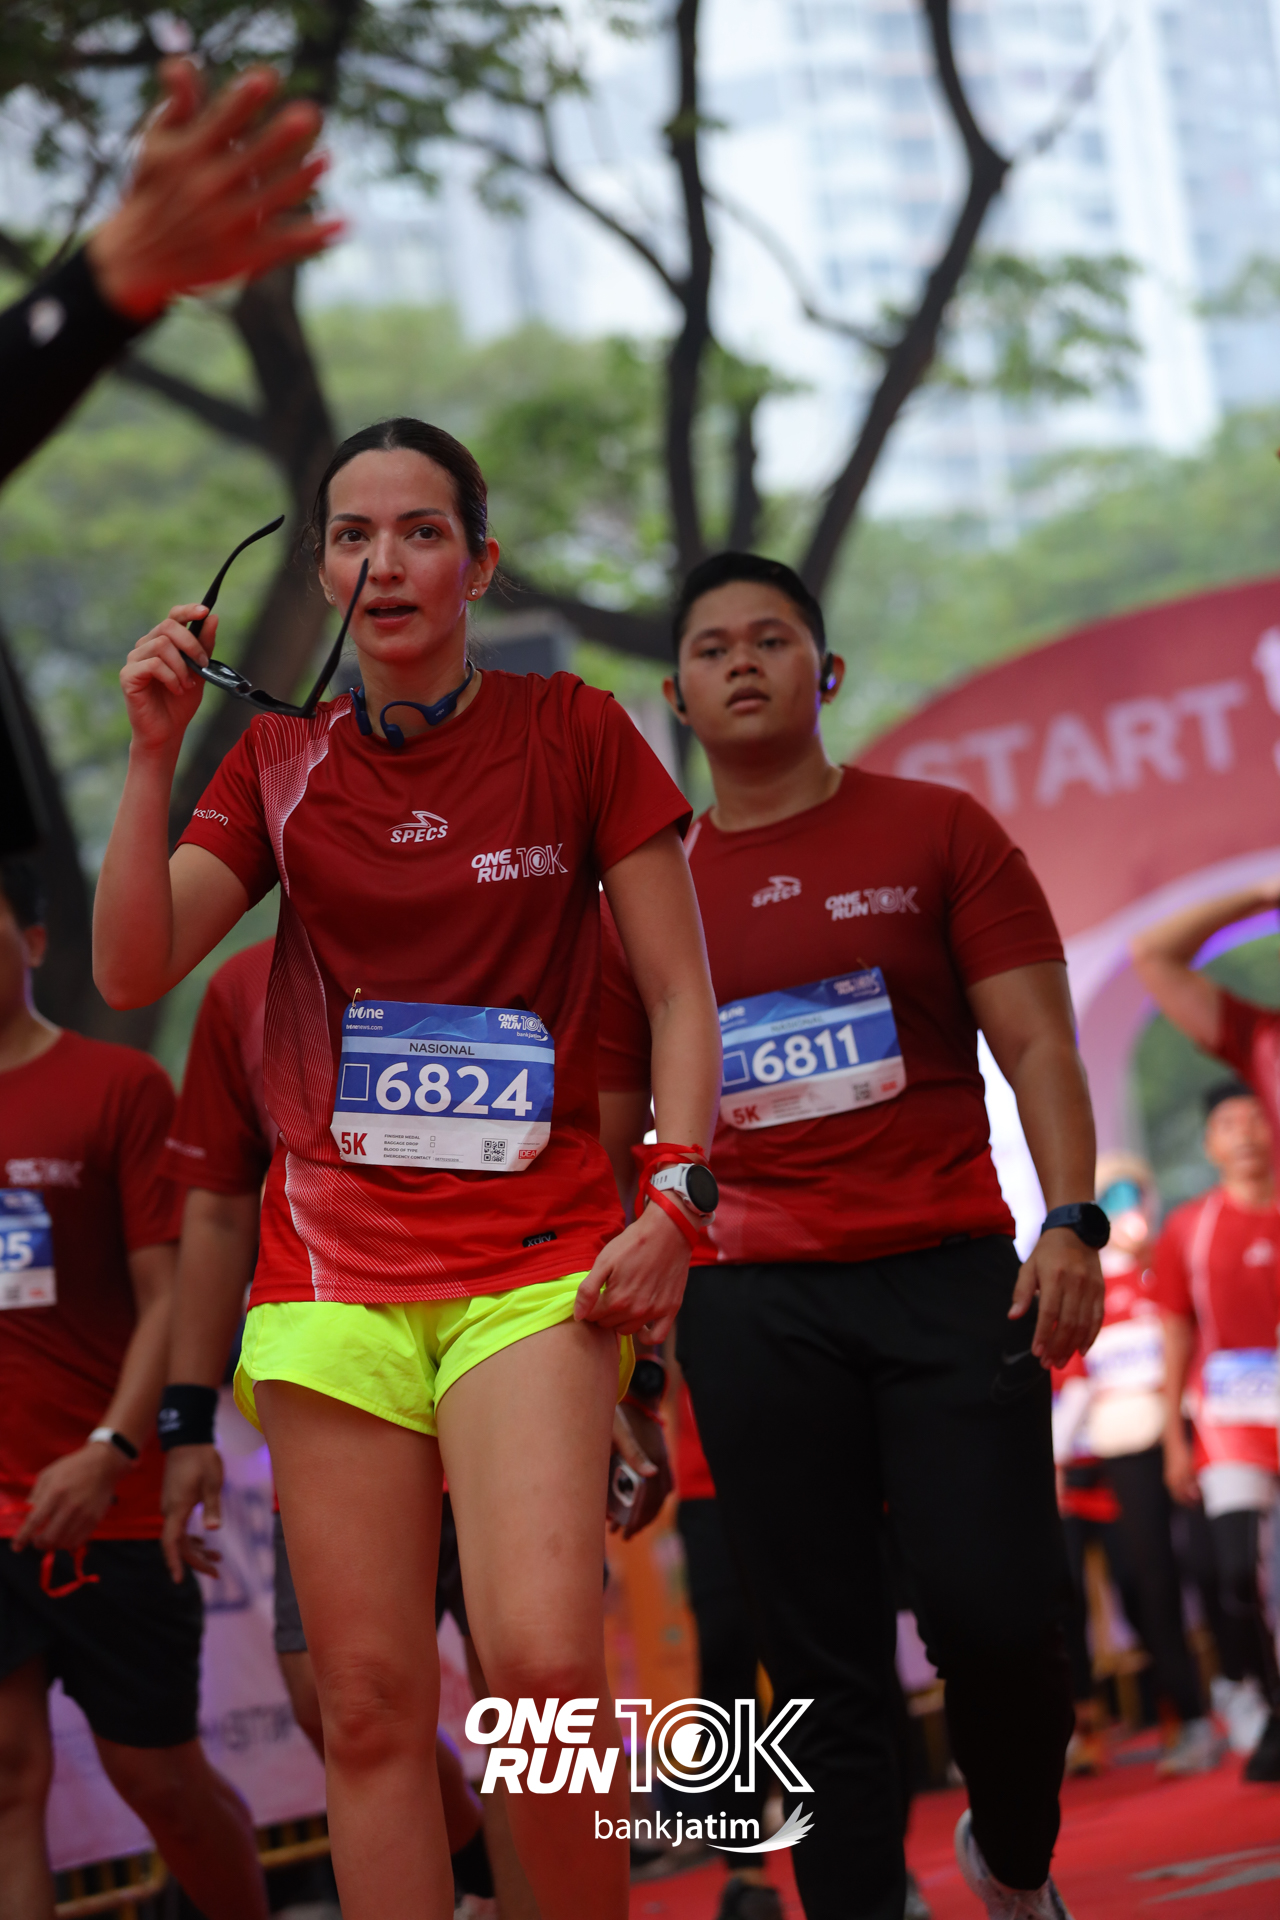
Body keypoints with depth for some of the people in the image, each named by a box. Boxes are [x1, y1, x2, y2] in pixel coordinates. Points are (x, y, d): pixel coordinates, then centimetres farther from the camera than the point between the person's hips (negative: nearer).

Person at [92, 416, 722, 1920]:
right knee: (370, 1698, -1)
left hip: (535, 1257, -3)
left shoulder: (573, 733, 3)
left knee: (542, 1662, -20)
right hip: (333, 1262, 3)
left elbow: (680, 992, 4)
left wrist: (672, 1199, -9)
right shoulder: (282, 762, 10)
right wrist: (153, 755, -8)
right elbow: (130, 971, 1)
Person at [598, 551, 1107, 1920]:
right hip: (752, 1307, 2)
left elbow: (1037, 1044, 1)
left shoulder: (936, 834, 6)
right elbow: (607, 1131, 15)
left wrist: (1070, 1219, -14)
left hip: (951, 1277, -2)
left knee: (996, 1611, -10)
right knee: (820, 1662, 1)